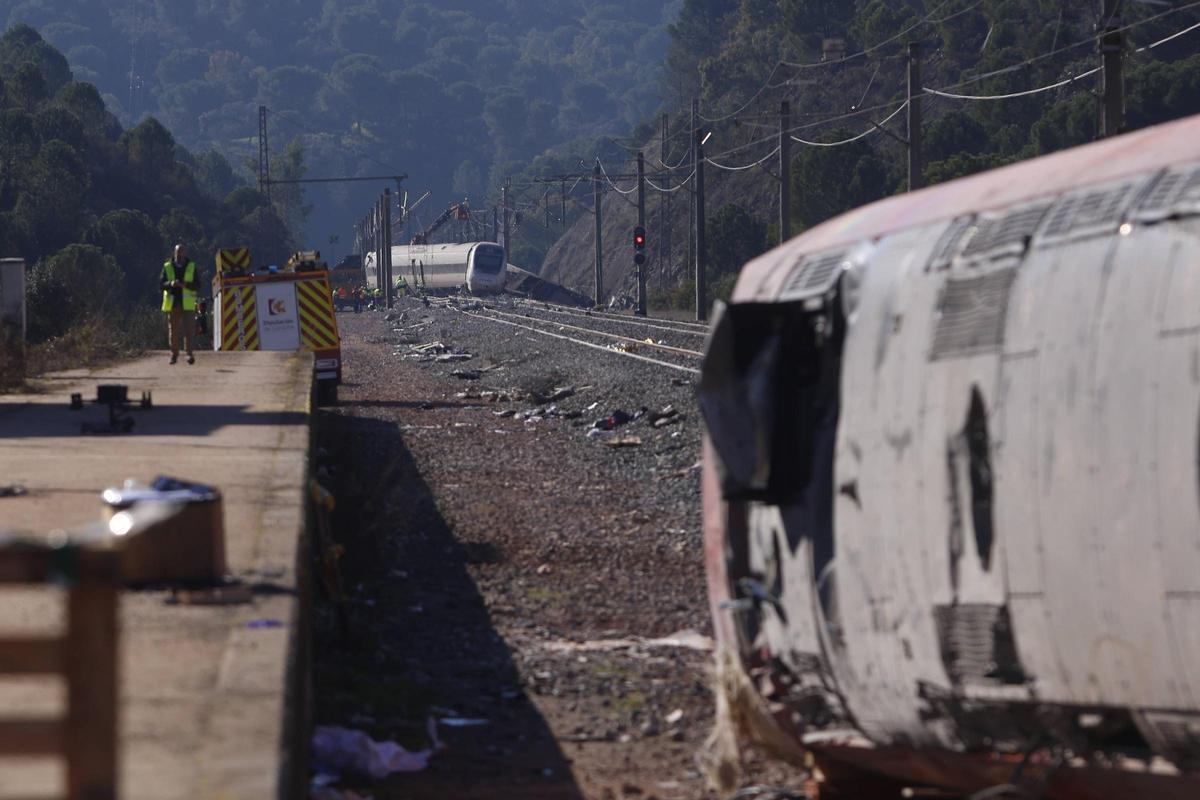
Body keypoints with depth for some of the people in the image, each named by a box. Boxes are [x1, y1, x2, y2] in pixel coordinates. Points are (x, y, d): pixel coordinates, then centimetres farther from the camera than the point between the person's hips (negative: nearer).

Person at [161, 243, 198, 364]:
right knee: (173, 330, 4)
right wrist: (171, 284, -20)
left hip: (187, 303, -1)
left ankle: (189, 353, -14)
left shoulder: (192, 267, 6)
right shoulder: (167, 267, 8)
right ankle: (174, 354, 11)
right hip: (172, 303, 1)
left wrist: (184, 284, -19)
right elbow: (161, 284, 1)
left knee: (189, 329, -11)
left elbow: (196, 285, 0)